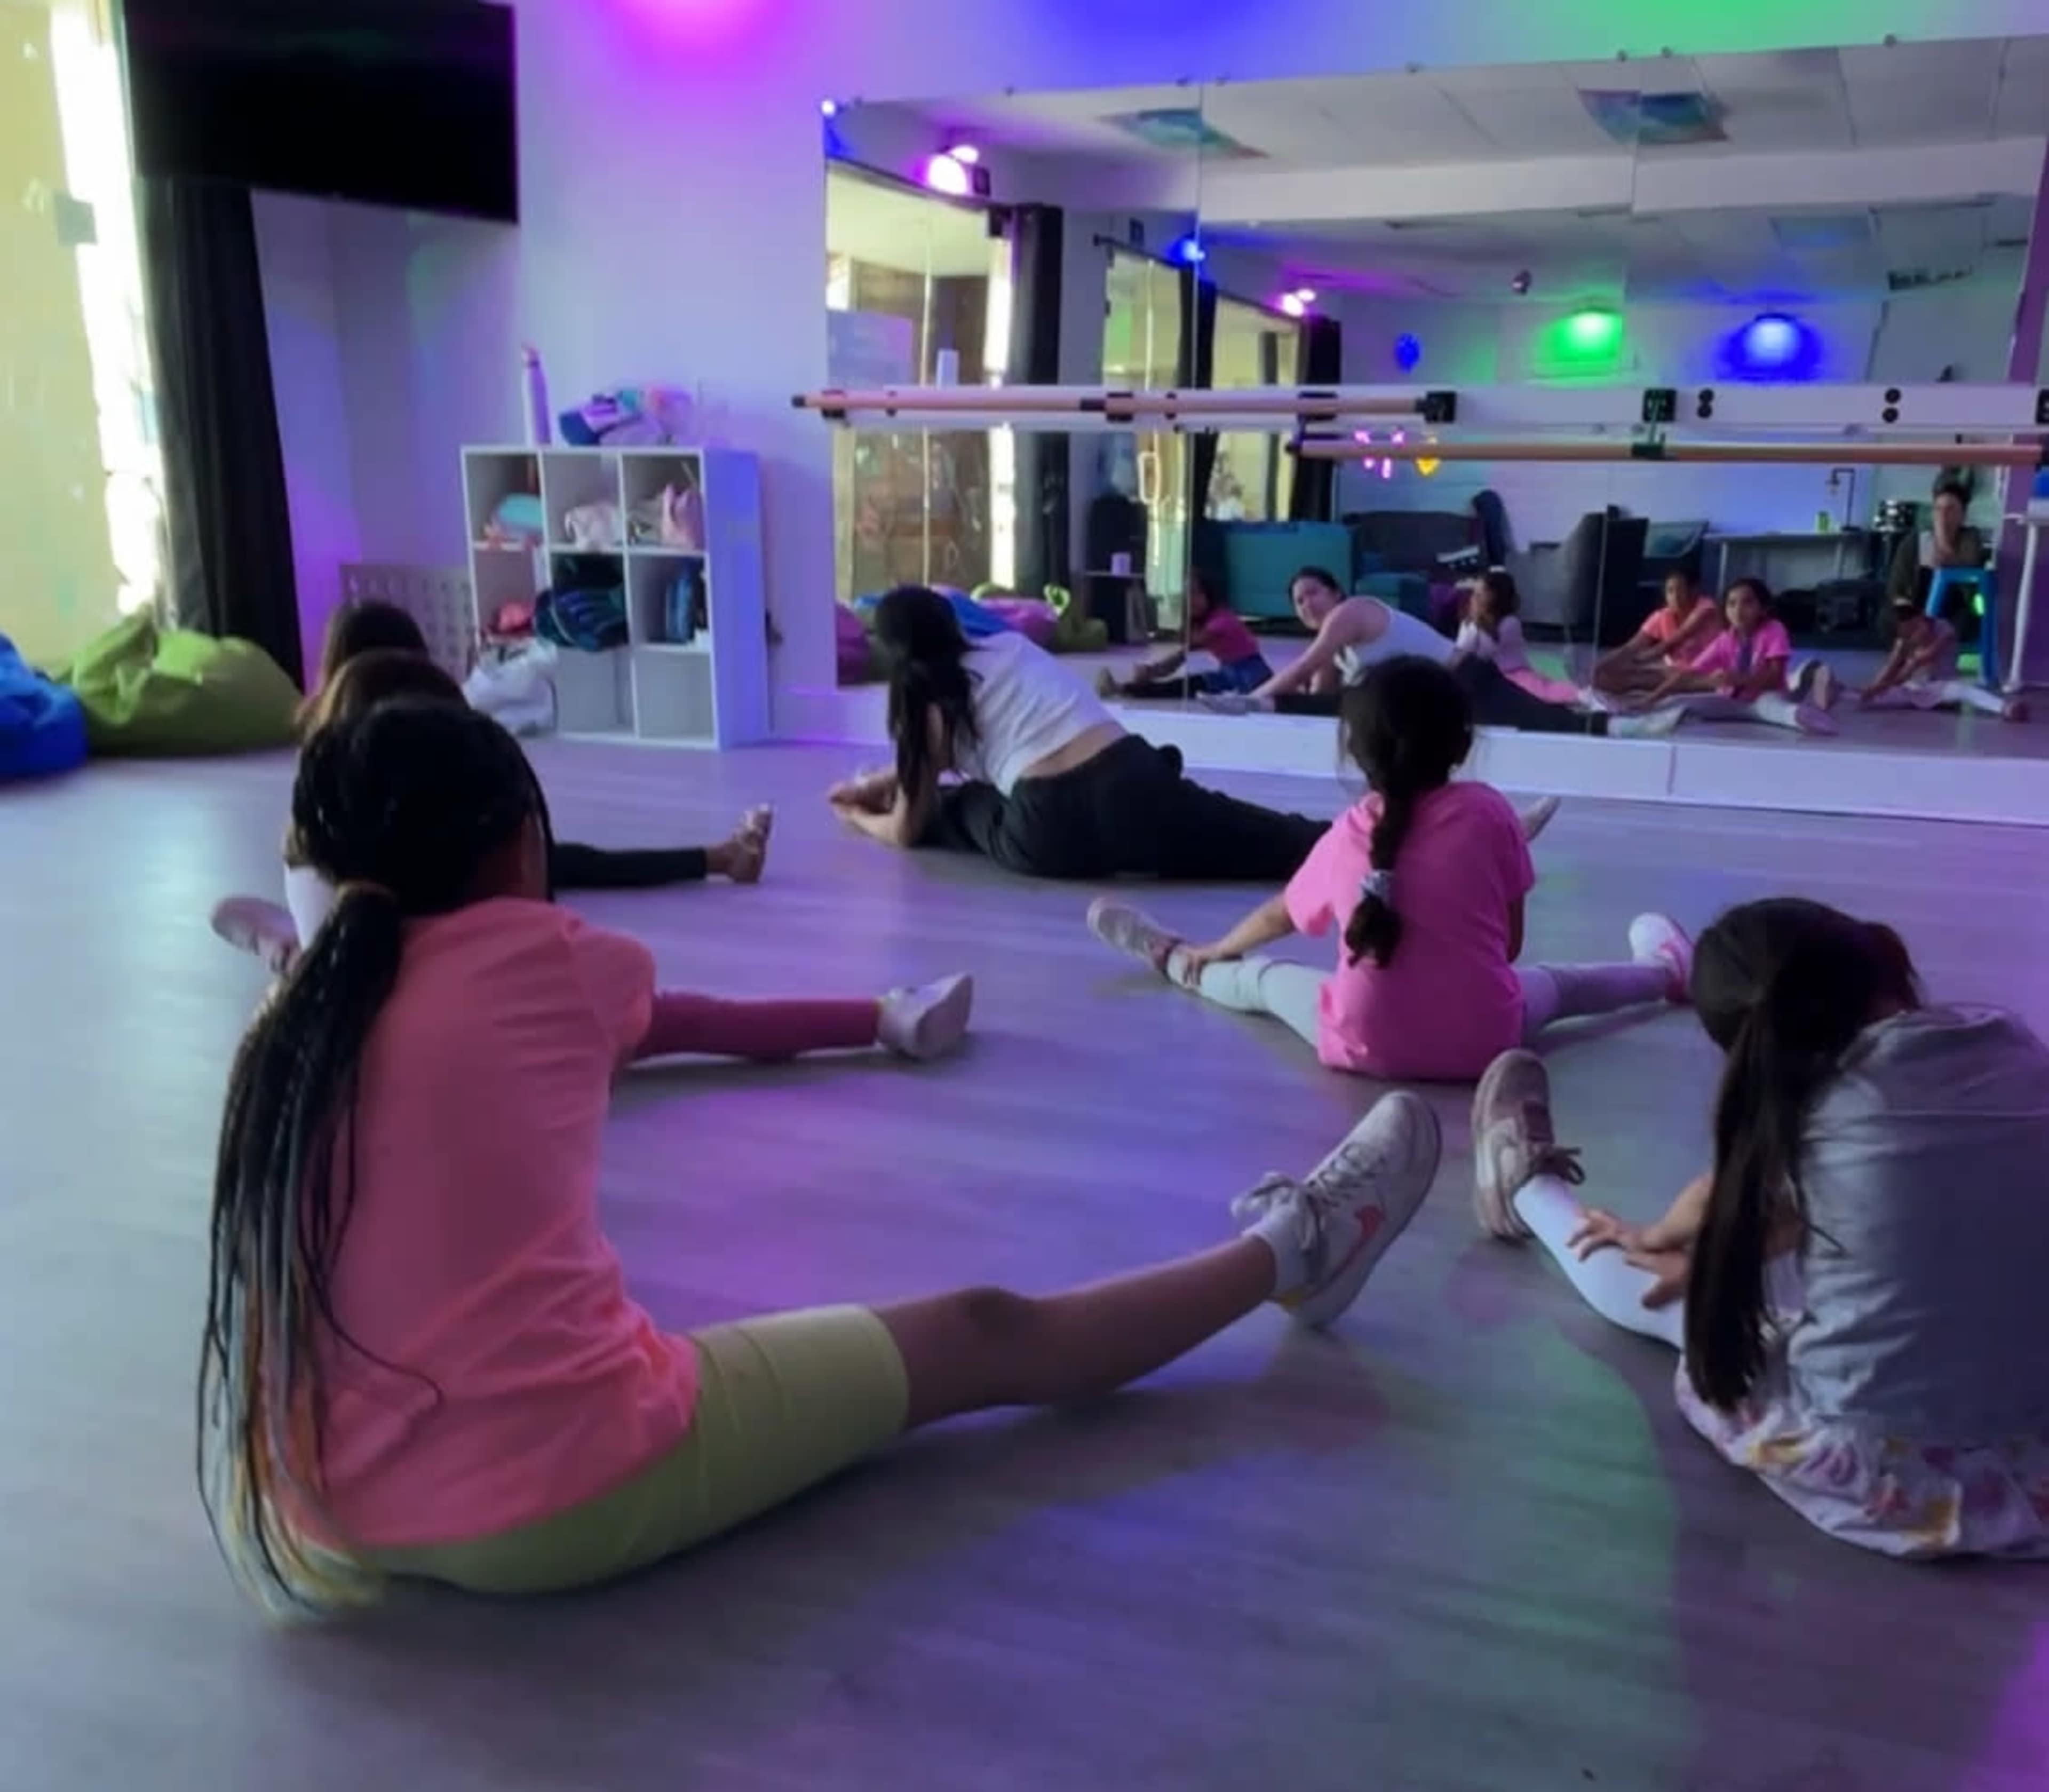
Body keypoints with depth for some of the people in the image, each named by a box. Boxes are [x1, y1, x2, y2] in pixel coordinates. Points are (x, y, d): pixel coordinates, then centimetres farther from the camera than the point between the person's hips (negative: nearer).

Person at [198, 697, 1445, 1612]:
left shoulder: (294, 1020, 4)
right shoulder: (540, 959, -11)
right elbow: (664, 1023, 11)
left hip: (349, 1510, 7)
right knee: (985, 1336, 8)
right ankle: (1293, 1250, 26)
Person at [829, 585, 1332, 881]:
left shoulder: (930, 700, 13)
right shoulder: (1012, 648, 27)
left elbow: (906, 833, 22)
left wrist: (856, 815, 44)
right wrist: (874, 783, 52)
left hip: (1047, 838, -3)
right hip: (1128, 786, 3)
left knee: (955, 808, 27)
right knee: (1283, 841, 0)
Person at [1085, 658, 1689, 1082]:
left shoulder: (1347, 835, 1)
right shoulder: (1489, 810, -3)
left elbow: (1278, 917, 19)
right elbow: (1510, 943, 3)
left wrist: (1215, 951, 37)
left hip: (1365, 1045, 0)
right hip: (1481, 1040, 1)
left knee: (1263, 978, 25)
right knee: (1550, 982, 30)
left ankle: (1172, 960, 50)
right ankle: (1664, 971, 55)